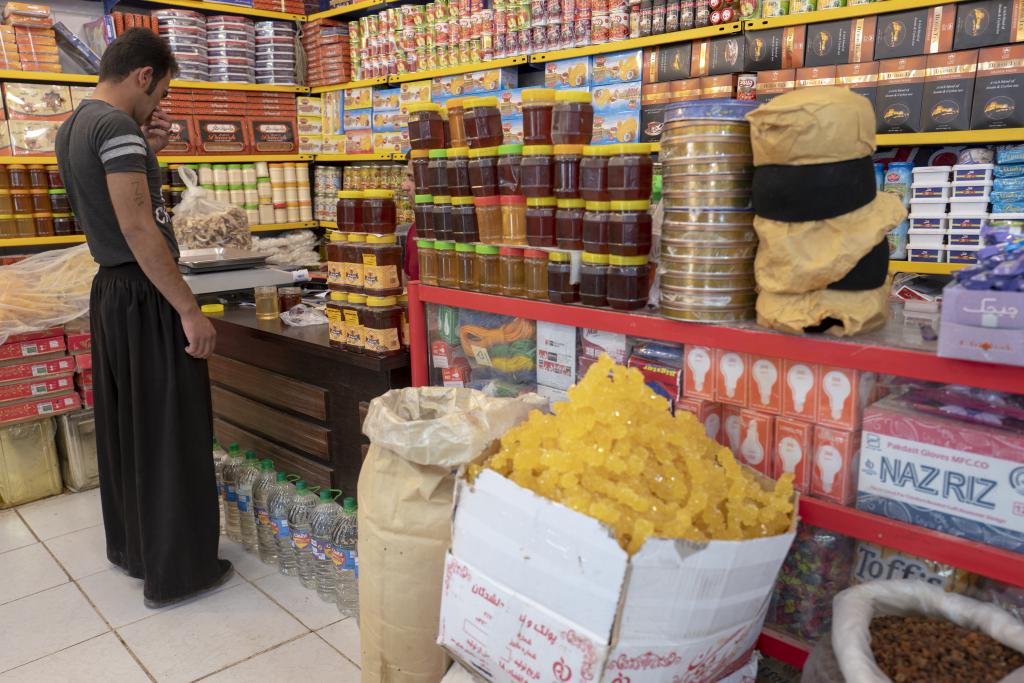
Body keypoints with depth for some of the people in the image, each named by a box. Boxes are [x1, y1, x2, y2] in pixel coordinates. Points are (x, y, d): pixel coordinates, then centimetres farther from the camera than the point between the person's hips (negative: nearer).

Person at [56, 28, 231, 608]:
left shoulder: (73, 128, 13)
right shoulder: (117, 126, -16)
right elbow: (138, 228, -24)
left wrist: (148, 153, 9)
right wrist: (190, 311, -23)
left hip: (110, 291, 10)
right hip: (146, 298, -10)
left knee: (125, 425, 19)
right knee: (170, 435, -1)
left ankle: (131, 546, 34)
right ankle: (177, 571, 11)